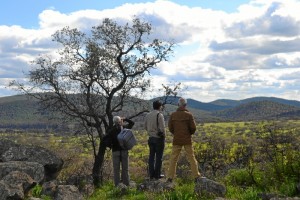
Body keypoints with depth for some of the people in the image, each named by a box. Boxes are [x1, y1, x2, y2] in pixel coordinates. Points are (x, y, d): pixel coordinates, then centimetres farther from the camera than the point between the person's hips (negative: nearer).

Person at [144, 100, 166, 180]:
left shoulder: (148, 115, 6)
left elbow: (145, 127, 11)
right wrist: (163, 135, 0)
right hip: (159, 138, -6)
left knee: (151, 156, 11)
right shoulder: (159, 115, -15)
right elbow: (162, 128, -16)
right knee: (159, 156, 2)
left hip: (151, 138, 6)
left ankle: (151, 174, 15)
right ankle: (157, 174, 7)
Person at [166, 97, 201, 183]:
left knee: (173, 158, 7)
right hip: (187, 140, -1)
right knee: (191, 158, 7)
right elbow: (193, 127, -9)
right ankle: (196, 176, 11)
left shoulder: (173, 115, -3)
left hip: (177, 140, 1)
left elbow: (170, 127, -1)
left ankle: (170, 177, 5)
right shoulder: (189, 115, -8)